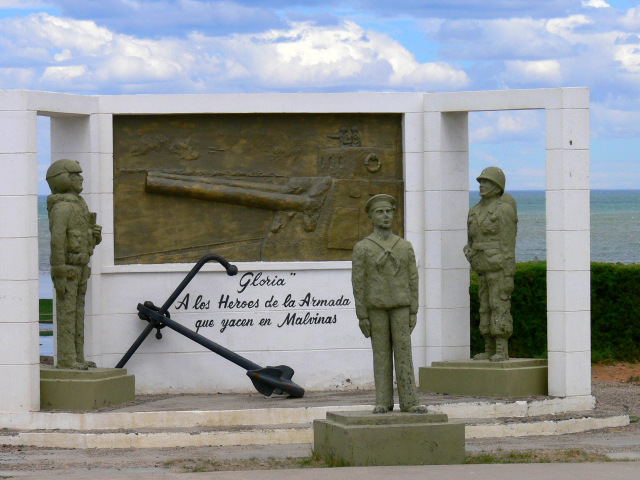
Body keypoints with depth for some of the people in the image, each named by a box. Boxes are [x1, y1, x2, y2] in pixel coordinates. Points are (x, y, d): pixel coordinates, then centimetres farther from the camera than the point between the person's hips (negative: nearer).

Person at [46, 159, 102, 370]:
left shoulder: (78, 205, 16)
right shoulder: (61, 207, -15)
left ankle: (77, 357, 13)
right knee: (66, 313, -7)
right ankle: (66, 359, -6)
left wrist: (96, 236, -1)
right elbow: (57, 242, -20)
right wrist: (59, 277, -23)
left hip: (79, 268, 9)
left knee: (77, 312, 10)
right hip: (66, 268, -9)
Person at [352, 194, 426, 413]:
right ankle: (384, 402, 7)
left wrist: (414, 313, 0)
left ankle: (409, 402, -2)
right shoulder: (362, 248, -2)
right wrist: (362, 317, -8)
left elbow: (412, 280, 6)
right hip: (376, 308, -2)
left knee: (403, 352, -2)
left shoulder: (405, 247, 5)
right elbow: (358, 283, -3)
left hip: (400, 307, 2)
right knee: (381, 354, 1)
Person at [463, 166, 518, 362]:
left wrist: (508, 276, -16)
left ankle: (502, 351, -7)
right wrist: (469, 251, -1)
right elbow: (472, 240, 23)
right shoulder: (476, 211, 14)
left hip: (499, 266, -8)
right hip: (483, 268, 8)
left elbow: (508, 245, -12)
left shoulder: (504, 210, -10)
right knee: (486, 308, 8)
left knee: (500, 306, -8)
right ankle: (490, 350, 12)